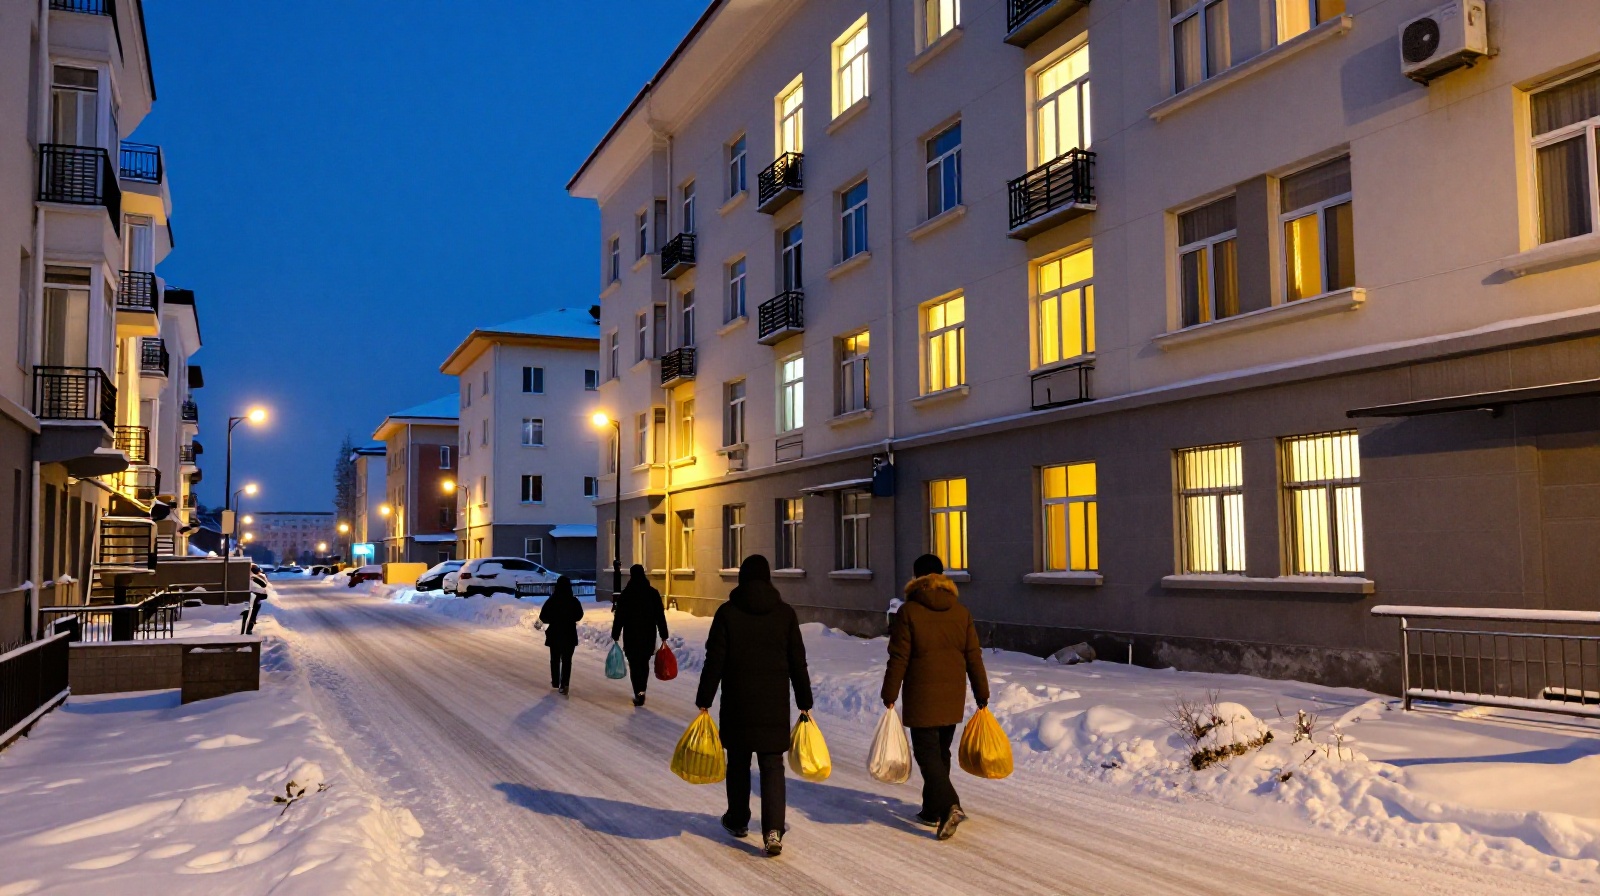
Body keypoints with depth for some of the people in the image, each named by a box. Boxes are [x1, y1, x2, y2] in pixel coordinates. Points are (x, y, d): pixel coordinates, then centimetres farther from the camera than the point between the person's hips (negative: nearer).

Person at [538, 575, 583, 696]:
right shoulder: (574, 601, -11)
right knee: (567, 660, 6)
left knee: (555, 659, 18)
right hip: (570, 635, 0)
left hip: (554, 634, 0)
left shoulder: (551, 601, -13)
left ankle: (555, 682, 31)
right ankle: (564, 685, -5)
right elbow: (579, 616, 4)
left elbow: (543, 617, -8)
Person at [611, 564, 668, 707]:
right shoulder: (653, 593, 0)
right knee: (644, 663, 18)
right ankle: (641, 691, 22)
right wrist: (663, 636, 5)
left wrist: (615, 635, 3)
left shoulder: (625, 595, -6)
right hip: (648, 636, 3)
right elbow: (660, 616, 0)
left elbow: (619, 618, -5)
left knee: (634, 664, 3)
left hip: (631, 636, -3)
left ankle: (639, 692, -8)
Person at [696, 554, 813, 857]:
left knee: (738, 763, 16)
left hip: (737, 704, -1)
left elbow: (714, 661, -6)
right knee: (772, 766, 3)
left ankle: (738, 821, 31)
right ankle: (773, 830, -10)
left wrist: (704, 702, 0)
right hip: (775, 705, 1)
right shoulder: (785, 613, 0)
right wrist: (805, 704, 9)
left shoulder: (727, 612, -5)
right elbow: (798, 663, 2)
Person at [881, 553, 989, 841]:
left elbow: (898, 658, -10)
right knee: (941, 752, 16)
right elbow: (973, 656, 6)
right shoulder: (960, 611, 5)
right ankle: (933, 811, 24)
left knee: (927, 752, -2)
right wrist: (982, 695, 12)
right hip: (953, 698, 5)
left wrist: (890, 695, -3)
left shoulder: (908, 611, -8)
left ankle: (950, 806, -19)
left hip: (921, 698, -5)